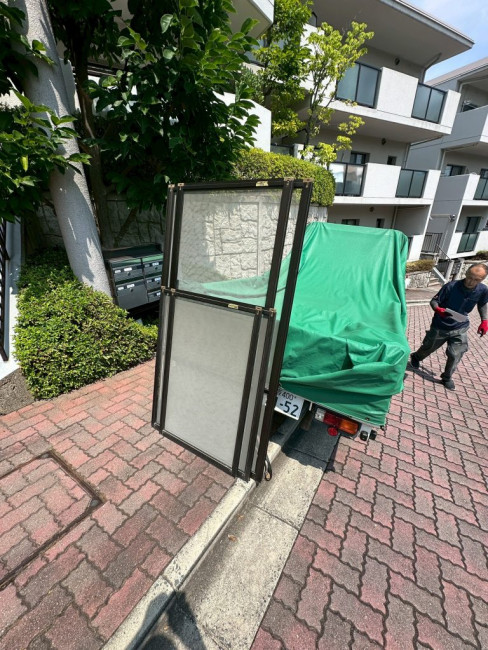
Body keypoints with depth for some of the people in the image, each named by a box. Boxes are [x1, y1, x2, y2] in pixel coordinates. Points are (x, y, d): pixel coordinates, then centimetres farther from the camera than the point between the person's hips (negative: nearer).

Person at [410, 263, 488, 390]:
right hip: (440, 326, -2)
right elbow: (434, 301, -16)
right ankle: (415, 357, 49)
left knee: (455, 355, -2)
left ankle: (447, 378, 22)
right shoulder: (451, 286, -24)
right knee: (428, 348, 17)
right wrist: (438, 309, -37)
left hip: (460, 328, 2)